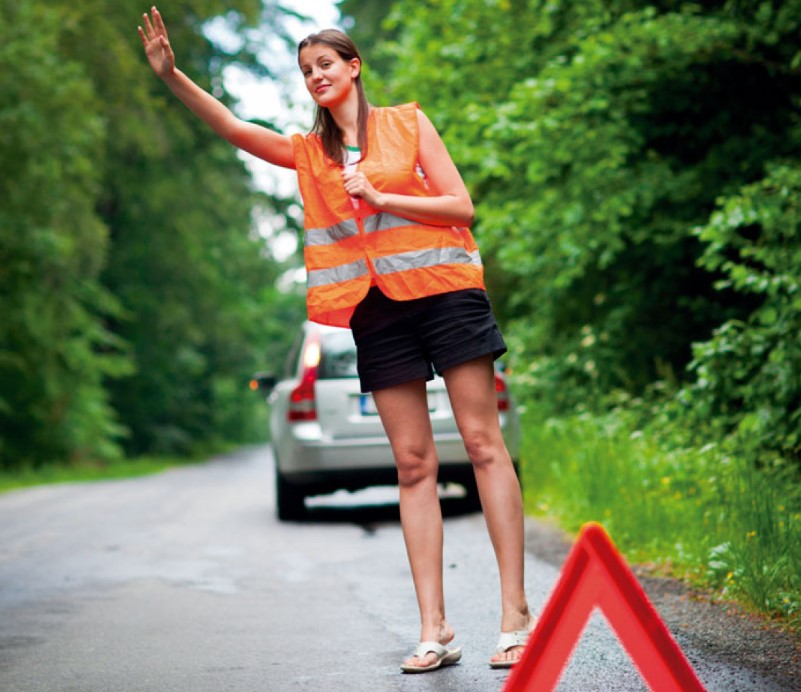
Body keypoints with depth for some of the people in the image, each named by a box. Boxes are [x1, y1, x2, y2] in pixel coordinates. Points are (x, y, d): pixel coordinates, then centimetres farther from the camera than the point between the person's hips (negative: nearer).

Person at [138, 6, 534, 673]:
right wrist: (171, 74, -10)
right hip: (374, 309, 3)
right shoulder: (309, 152, 15)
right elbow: (233, 127, 2)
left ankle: (516, 612, -6)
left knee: (483, 441, -7)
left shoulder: (407, 122, 7)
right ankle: (434, 629, -2)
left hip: (442, 288, -3)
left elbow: (461, 207, 1)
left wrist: (377, 197, -8)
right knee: (413, 462, 0)